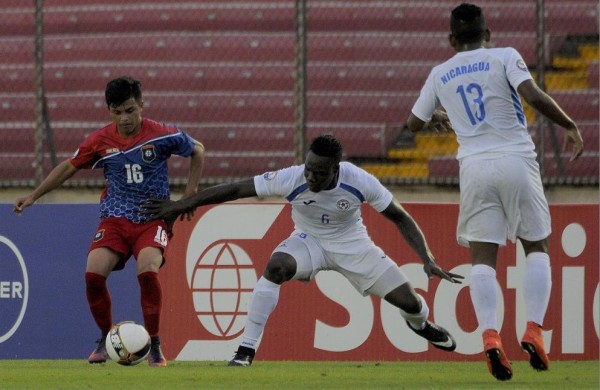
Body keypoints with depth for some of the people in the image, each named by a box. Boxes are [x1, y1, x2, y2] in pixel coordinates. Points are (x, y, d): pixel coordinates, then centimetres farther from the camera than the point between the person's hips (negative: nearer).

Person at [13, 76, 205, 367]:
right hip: (115, 219, 3)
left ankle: (154, 345, -13)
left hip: (153, 219, -3)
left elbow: (197, 151, 9)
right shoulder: (100, 141, -1)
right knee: (93, 274, -20)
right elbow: (69, 167, 14)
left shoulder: (162, 136, -7)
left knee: (147, 271, -30)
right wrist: (34, 196, 12)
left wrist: (189, 195, 3)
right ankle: (106, 338, 5)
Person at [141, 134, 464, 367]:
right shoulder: (291, 179, -30)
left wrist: (428, 261, -23)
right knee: (275, 267, -35)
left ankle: (420, 324, 38)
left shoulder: (360, 182, -29)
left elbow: (400, 218, -15)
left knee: (409, 301, -4)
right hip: (309, 240, -1)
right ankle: (246, 349, -26)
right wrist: (179, 205, -24)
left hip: (351, 243, 1)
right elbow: (234, 190, -25)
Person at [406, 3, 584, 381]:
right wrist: (570, 126, -1)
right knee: (537, 247, 12)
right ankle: (533, 331, -5)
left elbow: (414, 122, 25)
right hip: (516, 161, -2)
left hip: (475, 166, 2)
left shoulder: (440, 75, 12)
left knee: (483, 257, 3)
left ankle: (490, 336, -19)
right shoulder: (505, 57, 2)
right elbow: (535, 97, -14)